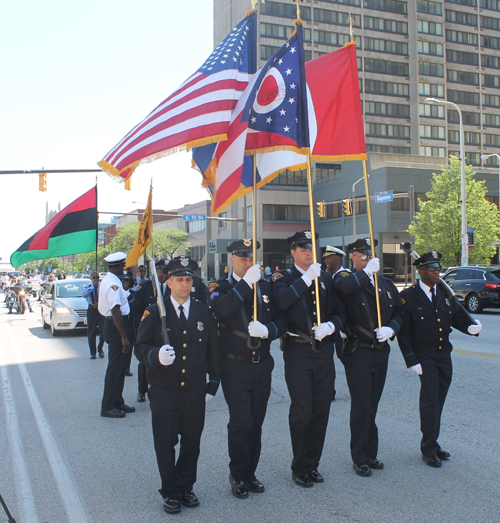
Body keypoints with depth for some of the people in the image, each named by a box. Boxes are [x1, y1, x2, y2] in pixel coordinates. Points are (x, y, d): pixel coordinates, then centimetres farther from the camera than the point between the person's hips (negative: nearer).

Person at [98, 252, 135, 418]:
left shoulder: (107, 281, 13)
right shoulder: (113, 283, -19)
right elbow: (116, 312, -26)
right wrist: (124, 337, -26)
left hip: (110, 324, 11)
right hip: (117, 327, -11)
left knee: (119, 366, 17)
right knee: (115, 367, -3)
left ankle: (117, 402, 27)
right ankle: (108, 407, 5)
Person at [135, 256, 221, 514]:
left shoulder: (204, 312, 6)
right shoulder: (154, 313, -1)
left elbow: (213, 350, 12)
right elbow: (141, 347, -3)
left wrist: (213, 382, 10)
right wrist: (156, 355, -25)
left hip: (195, 390, 2)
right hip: (164, 391, -2)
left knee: (192, 442, 10)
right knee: (165, 443, 6)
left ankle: (186, 487, 29)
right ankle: (170, 492, 23)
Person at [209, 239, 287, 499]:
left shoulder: (266, 287, 10)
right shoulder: (220, 287, -1)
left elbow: (281, 321, 8)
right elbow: (221, 308, -24)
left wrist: (267, 330, -13)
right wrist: (247, 282, -23)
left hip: (262, 365, 4)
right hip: (235, 366, -4)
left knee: (256, 423, 10)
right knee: (241, 423, -4)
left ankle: (250, 474, 25)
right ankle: (237, 475, 15)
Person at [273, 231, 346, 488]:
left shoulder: (326, 278, 12)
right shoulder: (283, 277, 0)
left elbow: (340, 311, 12)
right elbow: (281, 302, -22)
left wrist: (330, 326, -9)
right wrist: (307, 278, -22)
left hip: (324, 349, 4)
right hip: (298, 351, -4)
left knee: (321, 409, 9)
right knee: (301, 411, 0)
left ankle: (312, 464, 24)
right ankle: (299, 468, 16)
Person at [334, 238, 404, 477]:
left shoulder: (386, 284, 13)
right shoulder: (348, 280, -6)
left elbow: (399, 312, 16)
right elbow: (342, 286, -32)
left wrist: (391, 328, -3)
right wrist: (366, 271, -24)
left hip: (381, 351, 5)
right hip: (357, 352, -5)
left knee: (372, 404, 13)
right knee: (362, 405, -3)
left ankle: (370, 454, 25)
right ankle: (360, 458, 11)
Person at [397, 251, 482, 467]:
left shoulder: (444, 292, 7)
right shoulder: (408, 296, -11)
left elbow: (455, 317, 12)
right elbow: (403, 331, -11)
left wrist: (469, 327, -11)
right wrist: (411, 360, -14)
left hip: (444, 354, 6)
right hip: (425, 356, -6)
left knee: (438, 400, 12)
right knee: (430, 401, -6)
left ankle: (432, 444, 25)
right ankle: (429, 449, 8)